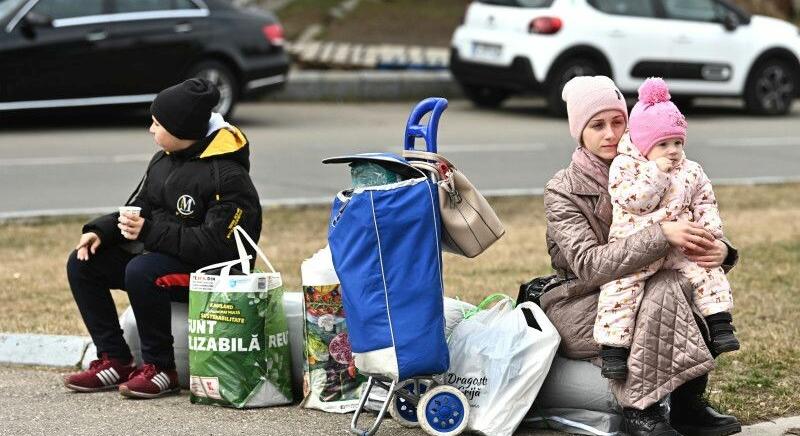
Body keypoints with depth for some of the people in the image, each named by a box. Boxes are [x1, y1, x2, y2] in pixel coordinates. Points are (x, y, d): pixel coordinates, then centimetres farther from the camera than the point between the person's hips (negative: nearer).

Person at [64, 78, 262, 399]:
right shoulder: (164, 160, 9)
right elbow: (137, 209, 16)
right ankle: (114, 361, -1)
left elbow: (216, 245, -26)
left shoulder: (228, 176, -19)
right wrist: (101, 231, -4)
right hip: (158, 253, 10)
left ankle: (161, 369, -20)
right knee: (82, 263, -1)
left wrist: (150, 231, -27)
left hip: (208, 270, -10)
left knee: (141, 272, -35)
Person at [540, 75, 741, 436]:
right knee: (666, 289, -29)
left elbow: (694, 233, 4)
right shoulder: (562, 191, -13)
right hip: (577, 308, -5)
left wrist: (718, 250, -21)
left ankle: (688, 405, -13)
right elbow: (588, 265, -27)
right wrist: (662, 235, -36)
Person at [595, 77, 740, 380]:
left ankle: (720, 323, -6)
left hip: (679, 246, 4)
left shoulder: (692, 173, 8)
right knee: (621, 288, -16)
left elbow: (705, 205, 14)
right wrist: (657, 173, -20)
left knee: (706, 271, -12)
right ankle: (612, 347, -13)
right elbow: (632, 200, -19)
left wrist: (711, 235, 1)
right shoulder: (624, 167, -5)